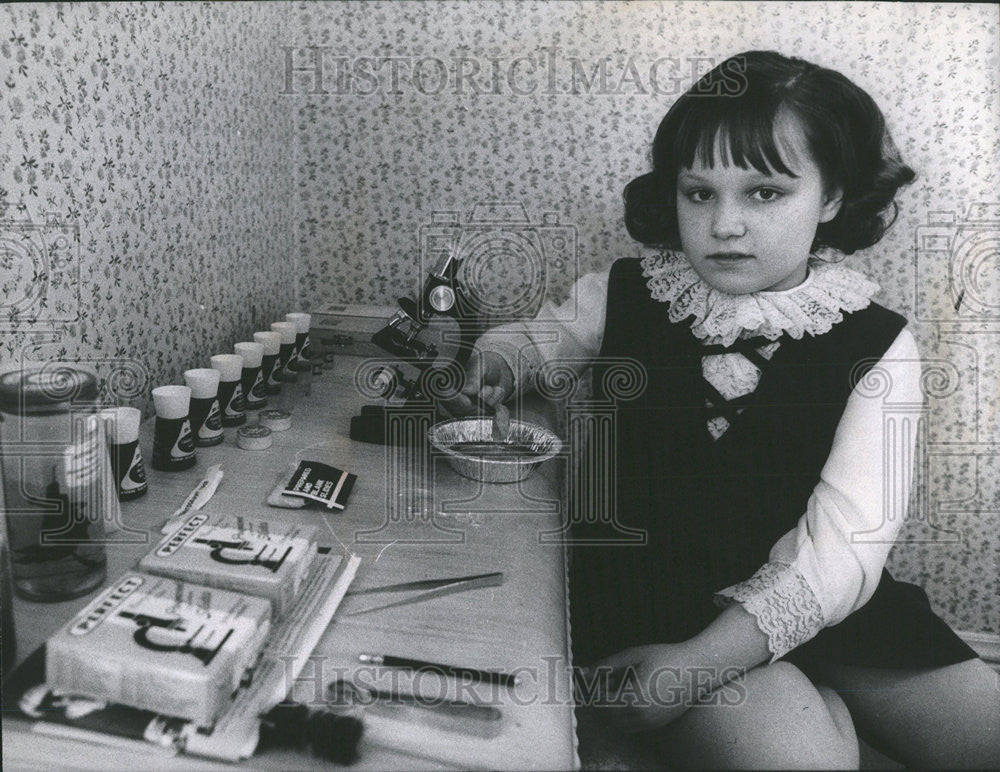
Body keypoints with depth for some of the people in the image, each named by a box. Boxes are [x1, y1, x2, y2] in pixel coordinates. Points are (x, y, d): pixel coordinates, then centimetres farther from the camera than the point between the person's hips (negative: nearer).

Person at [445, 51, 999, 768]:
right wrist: (494, 364, -9)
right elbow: (530, 339, 18)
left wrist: (701, 660, -27)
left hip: (812, 600, 2)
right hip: (649, 591, -1)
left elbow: (842, 546, -14)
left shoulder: (875, 346, -5)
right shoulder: (621, 298, 0)